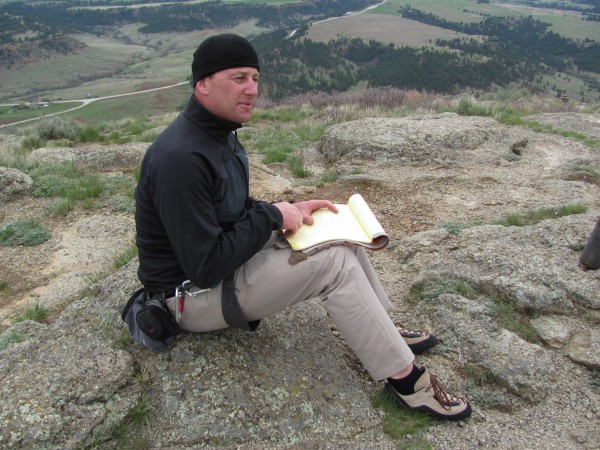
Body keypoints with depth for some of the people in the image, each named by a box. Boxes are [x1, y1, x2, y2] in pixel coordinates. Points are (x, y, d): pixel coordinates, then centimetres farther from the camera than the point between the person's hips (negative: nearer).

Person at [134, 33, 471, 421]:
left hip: (224, 258, 9)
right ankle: (405, 380, -6)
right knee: (334, 262, -20)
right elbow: (206, 267, -28)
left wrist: (287, 211, -2)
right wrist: (272, 216, -20)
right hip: (193, 292, -9)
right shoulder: (181, 157, -27)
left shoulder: (221, 134, 4)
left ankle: (383, 329, 17)